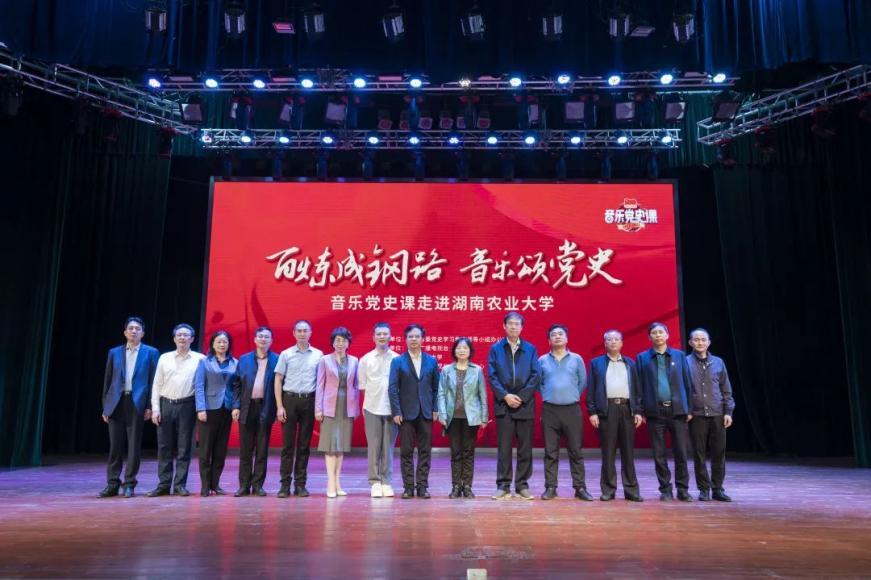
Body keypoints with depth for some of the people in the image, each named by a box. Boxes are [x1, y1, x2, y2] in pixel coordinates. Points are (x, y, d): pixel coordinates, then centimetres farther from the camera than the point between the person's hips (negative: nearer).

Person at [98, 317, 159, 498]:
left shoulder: (151, 352, 5)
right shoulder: (114, 352, 13)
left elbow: (153, 381, 1)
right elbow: (107, 381, 12)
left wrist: (150, 406, -6)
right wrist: (105, 406, 7)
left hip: (137, 403, -2)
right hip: (116, 403, 2)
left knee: (134, 445, 2)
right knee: (115, 445, 4)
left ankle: (129, 484, 10)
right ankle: (112, 484, 13)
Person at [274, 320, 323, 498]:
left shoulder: (318, 355, 6)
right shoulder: (286, 354, 4)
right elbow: (278, 381, 4)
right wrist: (279, 406, -4)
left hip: (309, 400, 1)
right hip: (290, 399, -1)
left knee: (304, 445, 5)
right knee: (287, 444, 1)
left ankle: (300, 484, 12)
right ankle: (285, 484, 7)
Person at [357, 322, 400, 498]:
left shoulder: (398, 359, 1)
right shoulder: (365, 359, 4)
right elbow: (362, 386, 8)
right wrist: (372, 399, 2)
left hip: (392, 409, 0)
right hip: (372, 409, 0)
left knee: (388, 448, 6)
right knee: (374, 447, 3)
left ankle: (386, 482, 14)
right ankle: (375, 482, 11)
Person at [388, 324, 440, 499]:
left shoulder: (431, 361, 8)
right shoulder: (397, 361, 2)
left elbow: (436, 387, 9)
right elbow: (392, 388, -2)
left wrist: (435, 409, 1)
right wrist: (396, 412, -9)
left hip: (426, 412, 2)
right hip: (406, 412, -2)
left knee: (425, 451, 5)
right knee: (406, 452, 2)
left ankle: (422, 486, 13)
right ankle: (408, 487, 11)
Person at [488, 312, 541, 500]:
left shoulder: (530, 349, 7)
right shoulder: (495, 349, 6)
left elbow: (536, 376, 0)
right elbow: (492, 376, 0)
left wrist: (521, 397, -9)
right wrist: (505, 396, -11)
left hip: (525, 405, 1)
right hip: (503, 405, -1)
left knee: (525, 448, 5)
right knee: (503, 448, 2)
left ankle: (522, 485, 14)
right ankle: (503, 486, 9)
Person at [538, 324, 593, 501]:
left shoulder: (576, 359, 5)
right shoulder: (542, 360, 5)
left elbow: (583, 382, 10)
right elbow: (539, 383, 12)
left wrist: (572, 396, 9)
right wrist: (548, 396, 6)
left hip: (572, 410, 0)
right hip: (549, 410, 0)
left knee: (576, 451, 3)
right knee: (551, 452, 4)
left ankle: (580, 488, 10)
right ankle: (550, 488, 10)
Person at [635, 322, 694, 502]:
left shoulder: (679, 356, 8)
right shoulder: (642, 358, 5)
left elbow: (687, 383, 7)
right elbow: (639, 386, 4)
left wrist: (689, 409, 3)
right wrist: (640, 411, -1)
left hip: (677, 410, 0)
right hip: (655, 411, 0)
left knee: (681, 452, 2)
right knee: (659, 454, 5)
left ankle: (683, 489, 14)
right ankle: (665, 490, 15)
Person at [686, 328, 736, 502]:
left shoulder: (718, 362, 9)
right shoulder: (685, 362, 2)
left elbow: (726, 390, 11)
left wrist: (728, 412, 3)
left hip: (717, 414, 2)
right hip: (696, 415, -2)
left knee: (719, 453, 3)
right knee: (699, 454, 3)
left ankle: (717, 488, 15)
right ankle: (704, 489, 13)